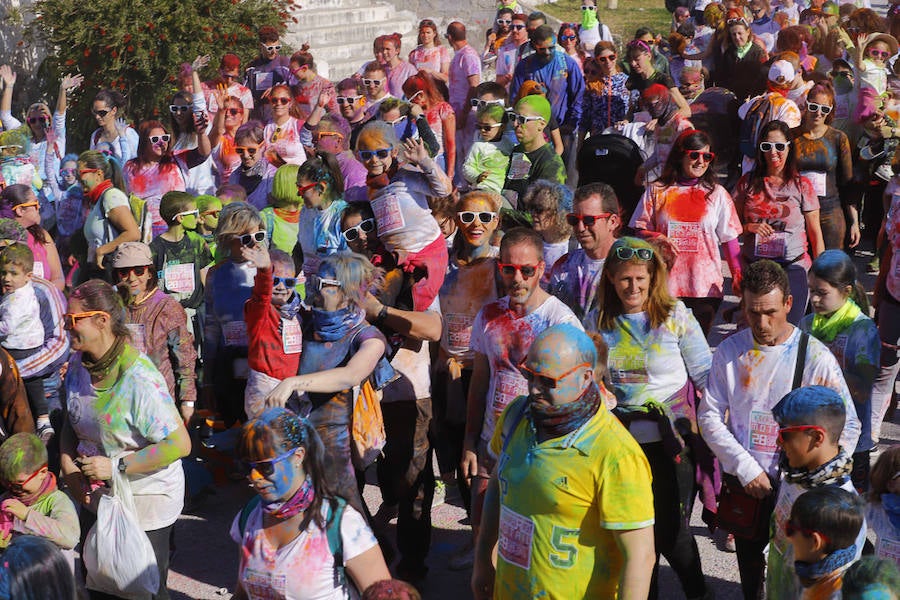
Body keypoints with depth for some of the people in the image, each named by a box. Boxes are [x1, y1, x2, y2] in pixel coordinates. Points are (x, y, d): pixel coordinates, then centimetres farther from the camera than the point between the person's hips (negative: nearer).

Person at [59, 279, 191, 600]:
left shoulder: (139, 379, -27)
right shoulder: (78, 365, -2)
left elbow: (180, 444, -28)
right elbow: (72, 421, 13)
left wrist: (116, 466, -26)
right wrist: (67, 465, -4)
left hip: (146, 501, -7)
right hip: (96, 497, 7)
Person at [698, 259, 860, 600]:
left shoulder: (815, 357, -10)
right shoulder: (730, 352, -2)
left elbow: (848, 427, -7)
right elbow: (709, 416, -2)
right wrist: (746, 468, -12)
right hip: (743, 484, 2)